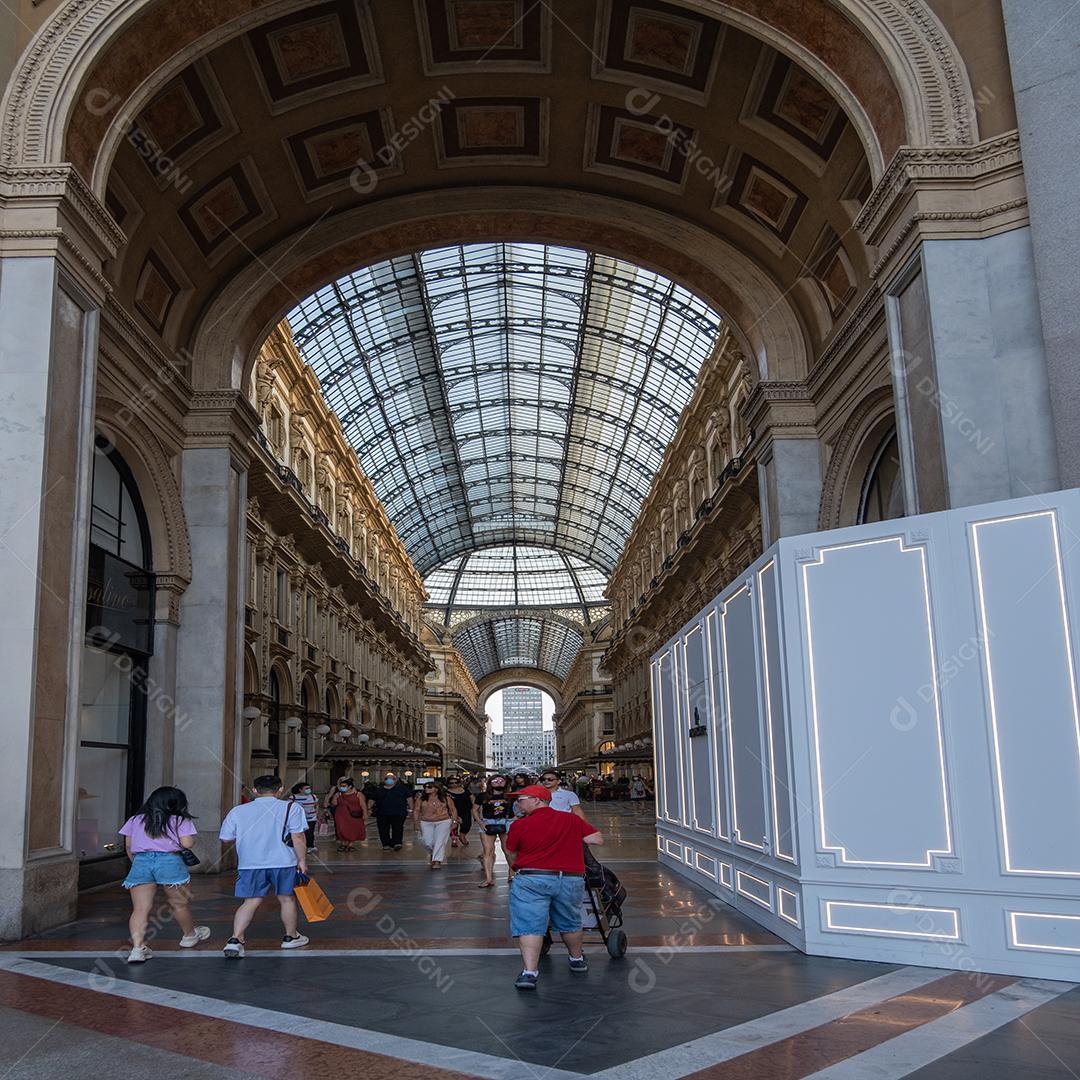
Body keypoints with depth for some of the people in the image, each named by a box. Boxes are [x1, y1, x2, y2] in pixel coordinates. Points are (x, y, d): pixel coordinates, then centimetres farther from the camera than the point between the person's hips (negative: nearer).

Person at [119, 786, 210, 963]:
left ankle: (137, 947, -15)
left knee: (140, 909, -1)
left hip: (140, 862, 3)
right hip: (169, 861, -2)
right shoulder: (181, 821, 6)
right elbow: (187, 843, -4)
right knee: (179, 904, 15)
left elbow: (128, 845, 17)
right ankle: (189, 935, 34)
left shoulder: (135, 820, 18)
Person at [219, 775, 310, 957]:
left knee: (251, 901, 9)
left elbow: (226, 837, 10)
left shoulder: (238, 811, 6)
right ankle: (291, 937, 27)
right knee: (287, 899, 14)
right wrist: (302, 861, -1)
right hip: (283, 862, -2)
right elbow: (298, 837, -9)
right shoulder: (291, 808, -4)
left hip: (250, 863, 2)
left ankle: (235, 939, -6)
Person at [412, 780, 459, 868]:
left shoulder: (445, 799, 0)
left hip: (443, 822, -2)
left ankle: (437, 861, -7)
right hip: (426, 823, 2)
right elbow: (416, 811, 4)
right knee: (428, 843, -3)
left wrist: (454, 821, 0)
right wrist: (416, 822, -1)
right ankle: (434, 853, 29)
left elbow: (453, 810, 5)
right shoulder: (421, 799, 2)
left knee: (440, 842, -11)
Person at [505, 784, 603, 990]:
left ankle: (529, 972, -14)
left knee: (529, 925, -3)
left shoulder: (520, 825, -2)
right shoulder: (572, 820, 6)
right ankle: (577, 960, 39)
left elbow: (511, 850, 11)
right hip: (571, 879, 4)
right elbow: (598, 839, 5)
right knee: (570, 923, 22)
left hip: (530, 879, -3)